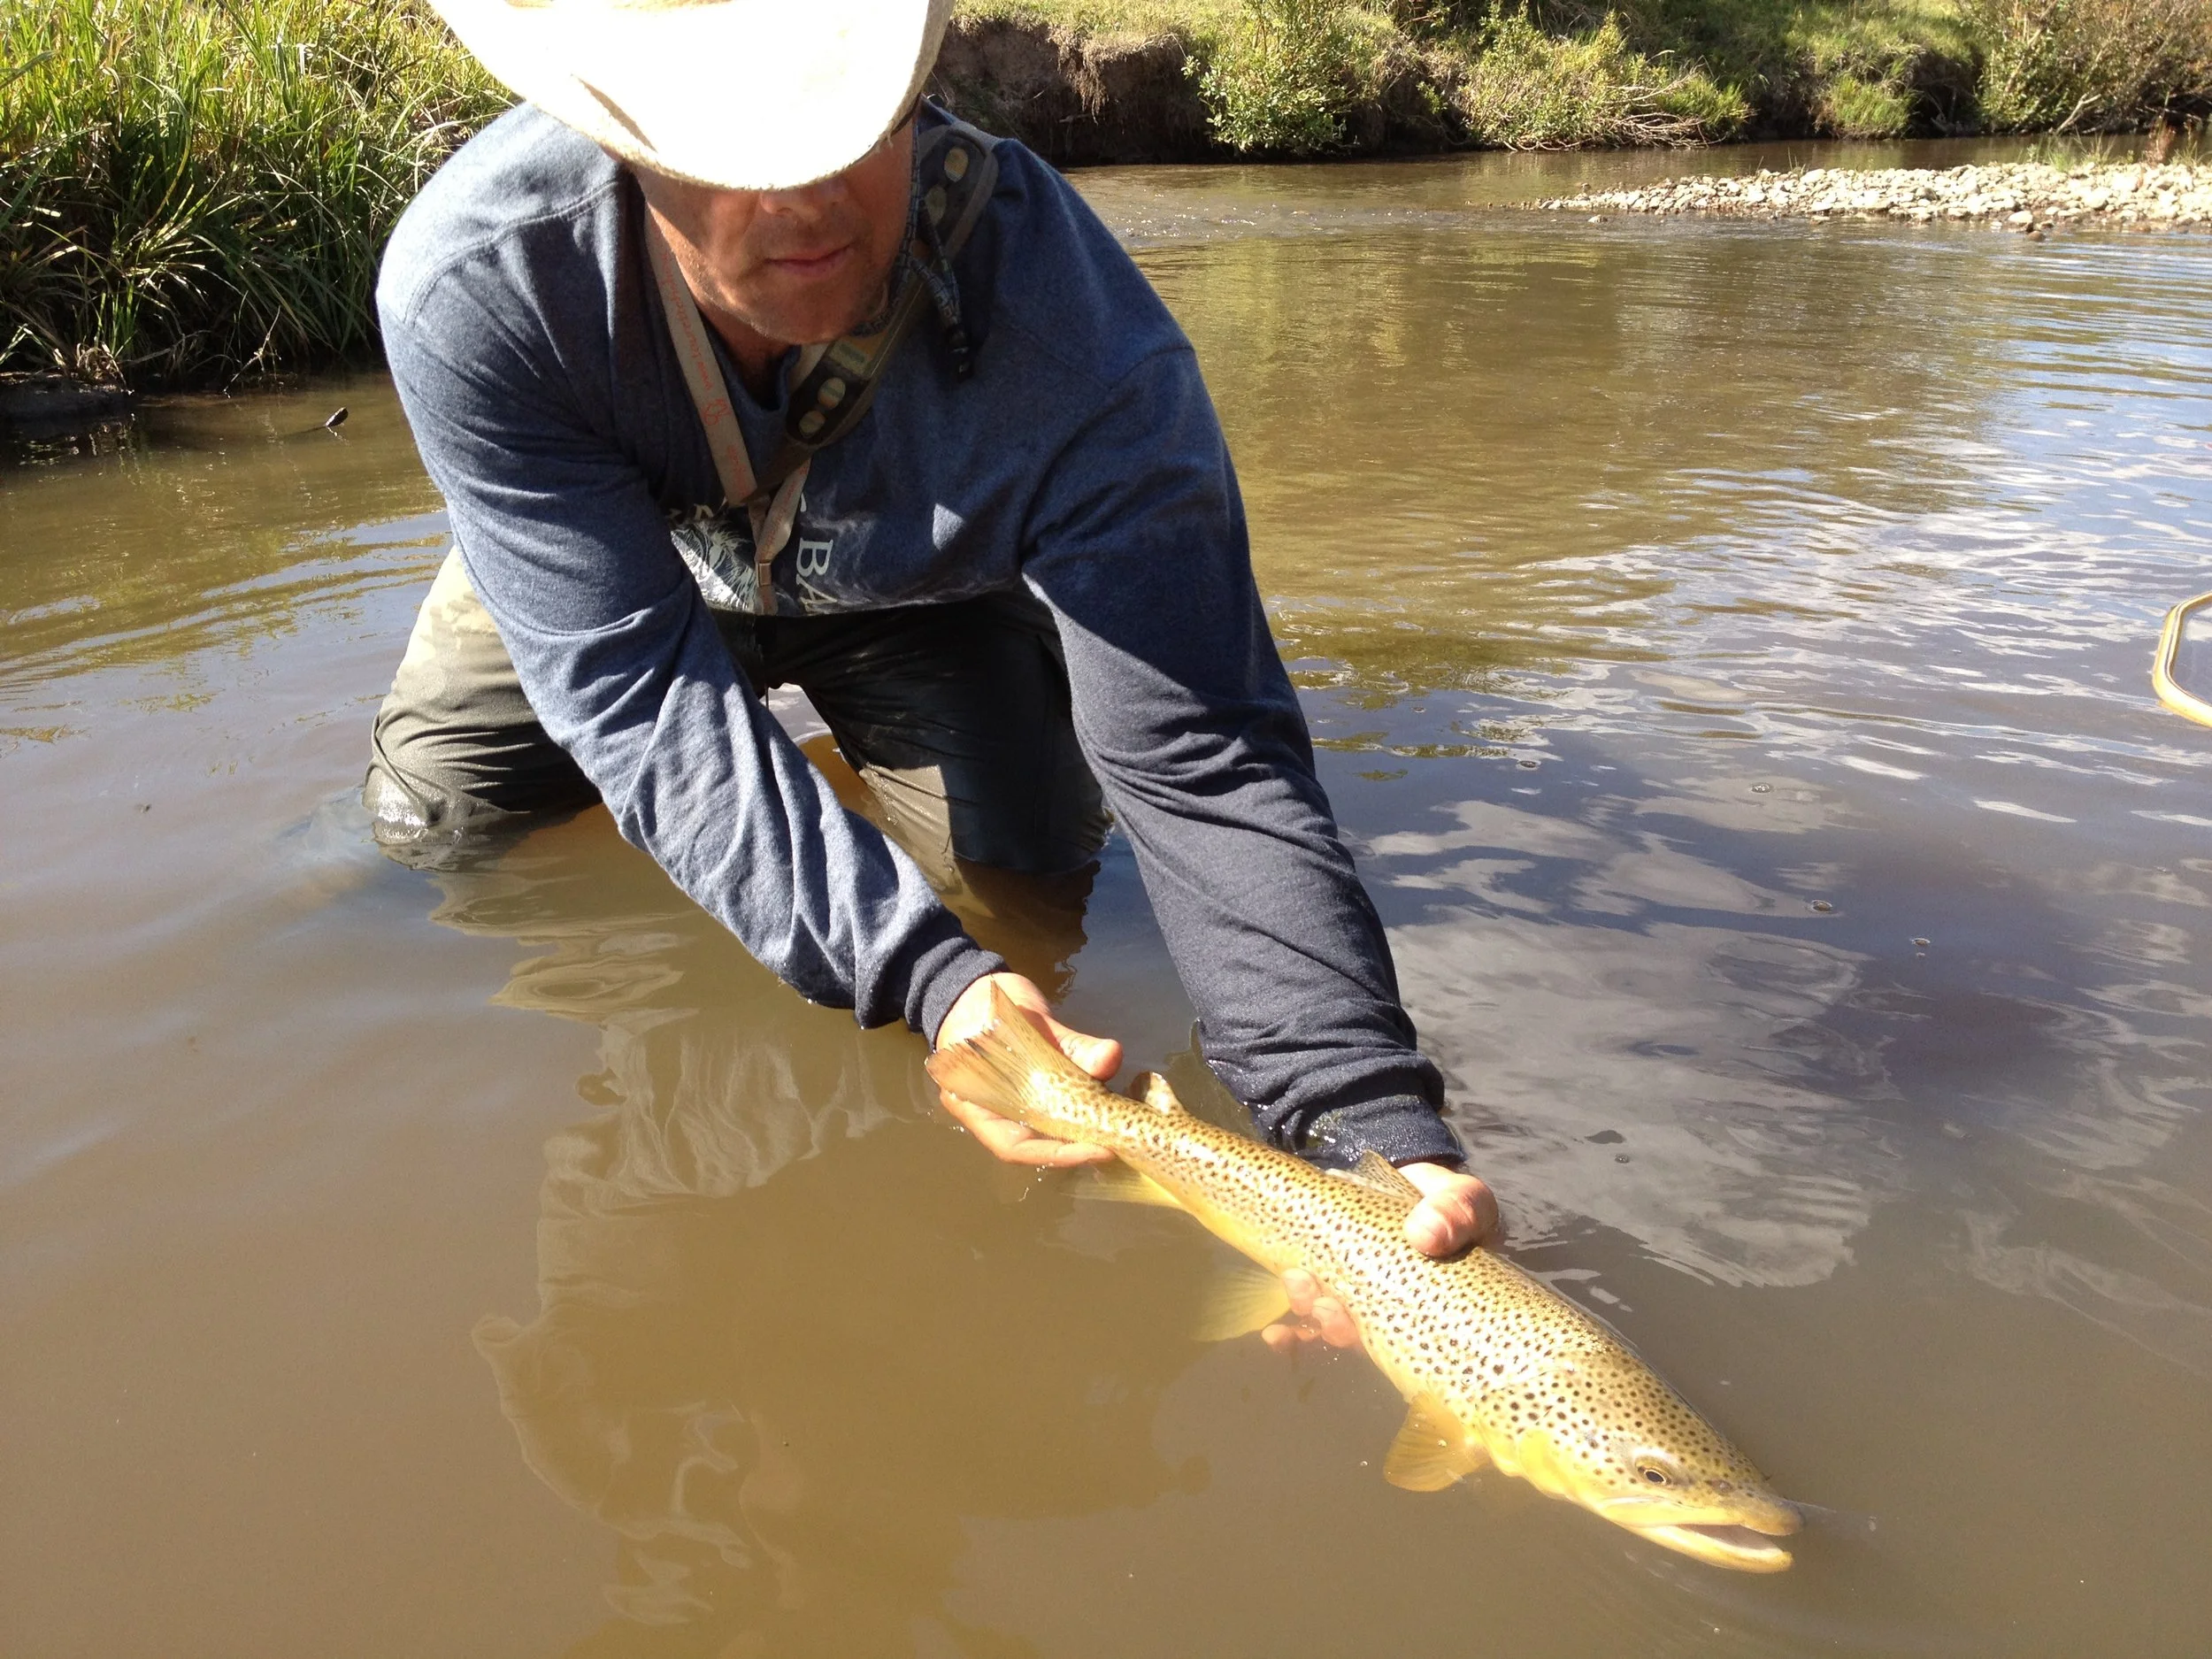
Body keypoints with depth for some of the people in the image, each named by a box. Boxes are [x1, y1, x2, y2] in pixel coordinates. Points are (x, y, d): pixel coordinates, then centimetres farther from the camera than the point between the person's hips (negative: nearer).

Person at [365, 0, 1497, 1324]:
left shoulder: (1082, 344, -42)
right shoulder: (470, 287, -39)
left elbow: (1203, 764, -43)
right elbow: (637, 685, -40)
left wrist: (1377, 1117, -55)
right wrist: (918, 976, -52)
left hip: (919, 590, -1)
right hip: (606, 567, 1)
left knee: (1028, 868, -8)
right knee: (433, 823, 3)